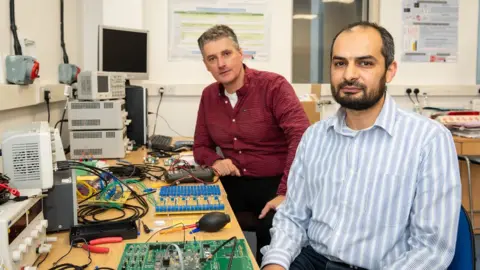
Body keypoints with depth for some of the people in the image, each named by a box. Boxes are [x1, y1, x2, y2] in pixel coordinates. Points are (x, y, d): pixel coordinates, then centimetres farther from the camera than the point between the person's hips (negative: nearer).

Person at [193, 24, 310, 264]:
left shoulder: (273, 86, -11)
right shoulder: (208, 95, 8)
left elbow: (302, 138, -22)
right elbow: (201, 146, 17)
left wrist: (286, 193, -29)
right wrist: (215, 161, -8)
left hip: (274, 183, -4)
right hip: (234, 184, 5)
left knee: (273, 230, -30)